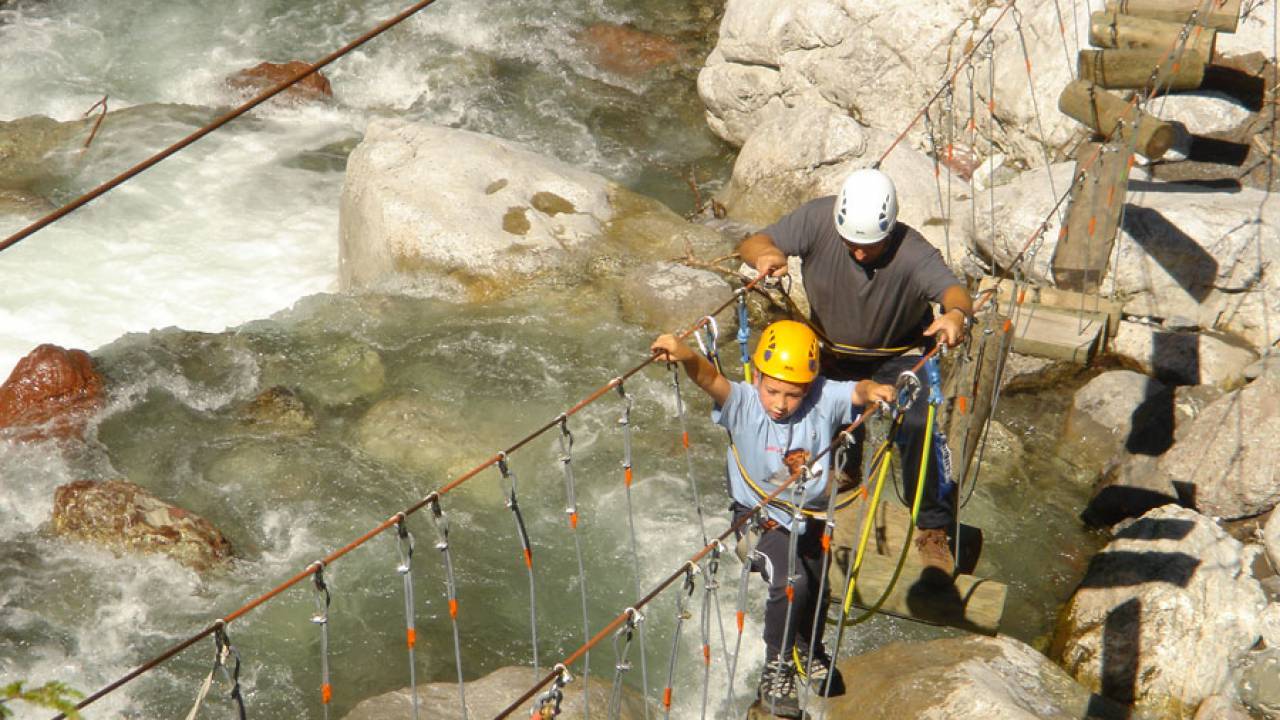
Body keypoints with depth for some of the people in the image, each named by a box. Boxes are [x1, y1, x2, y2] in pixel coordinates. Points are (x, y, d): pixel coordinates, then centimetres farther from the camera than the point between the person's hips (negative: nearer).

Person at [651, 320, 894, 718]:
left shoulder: (823, 401, -16)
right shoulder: (743, 405, -25)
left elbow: (856, 391, -24)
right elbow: (711, 379, -41)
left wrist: (872, 390, -49)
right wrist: (684, 355, -61)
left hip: (809, 518, 4)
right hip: (760, 518, -4)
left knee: (815, 589, 22)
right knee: (790, 582, -25)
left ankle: (809, 649, 54)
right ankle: (777, 667, -3)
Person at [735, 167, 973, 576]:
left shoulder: (912, 254, -36)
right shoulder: (818, 220, -28)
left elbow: (951, 289, -51)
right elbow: (752, 244, -27)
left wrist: (957, 314, -76)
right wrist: (766, 255, -52)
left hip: (900, 357, -3)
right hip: (833, 353, 4)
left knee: (918, 428, -20)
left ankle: (934, 530, -1)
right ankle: (844, 470, 46)